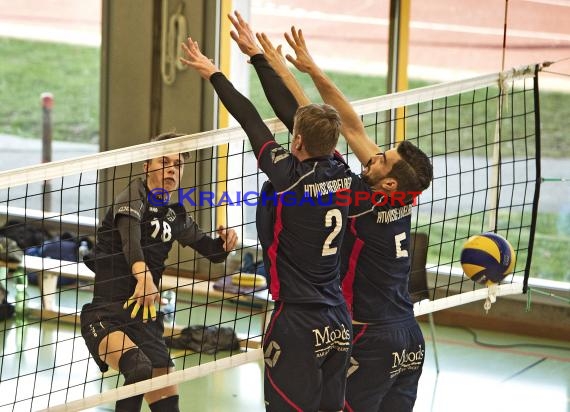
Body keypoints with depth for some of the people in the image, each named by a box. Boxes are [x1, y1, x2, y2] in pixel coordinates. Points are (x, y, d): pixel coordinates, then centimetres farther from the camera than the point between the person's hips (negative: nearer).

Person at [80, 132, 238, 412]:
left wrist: (224, 242, -2)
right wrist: (143, 275, -45)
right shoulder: (134, 196, -4)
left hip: (145, 318, 7)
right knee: (140, 370, -34)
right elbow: (129, 235, -25)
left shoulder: (175, 214, 14)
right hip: (104, 315, -7)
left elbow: (212, 251, 23)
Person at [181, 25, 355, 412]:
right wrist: (258, 55, 19)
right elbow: (290, 106, 8)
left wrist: (214, 74, 9)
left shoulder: (291, 177, -15)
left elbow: (251, 120, -4)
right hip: (338, 321, 7)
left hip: (298, 323, -7)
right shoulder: (340, 173, 1)